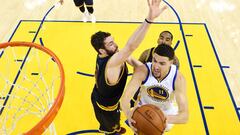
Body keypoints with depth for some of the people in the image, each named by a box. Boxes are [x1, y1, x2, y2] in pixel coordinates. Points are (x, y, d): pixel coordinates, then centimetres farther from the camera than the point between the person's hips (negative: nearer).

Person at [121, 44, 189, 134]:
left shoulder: (178, 78, -35)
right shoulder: (142, 71, -35)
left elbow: (185, 115, -39)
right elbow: (125, 97, -41)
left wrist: (167, 119, -61)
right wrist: (128, 113, -64)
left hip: (167, 111, 1)